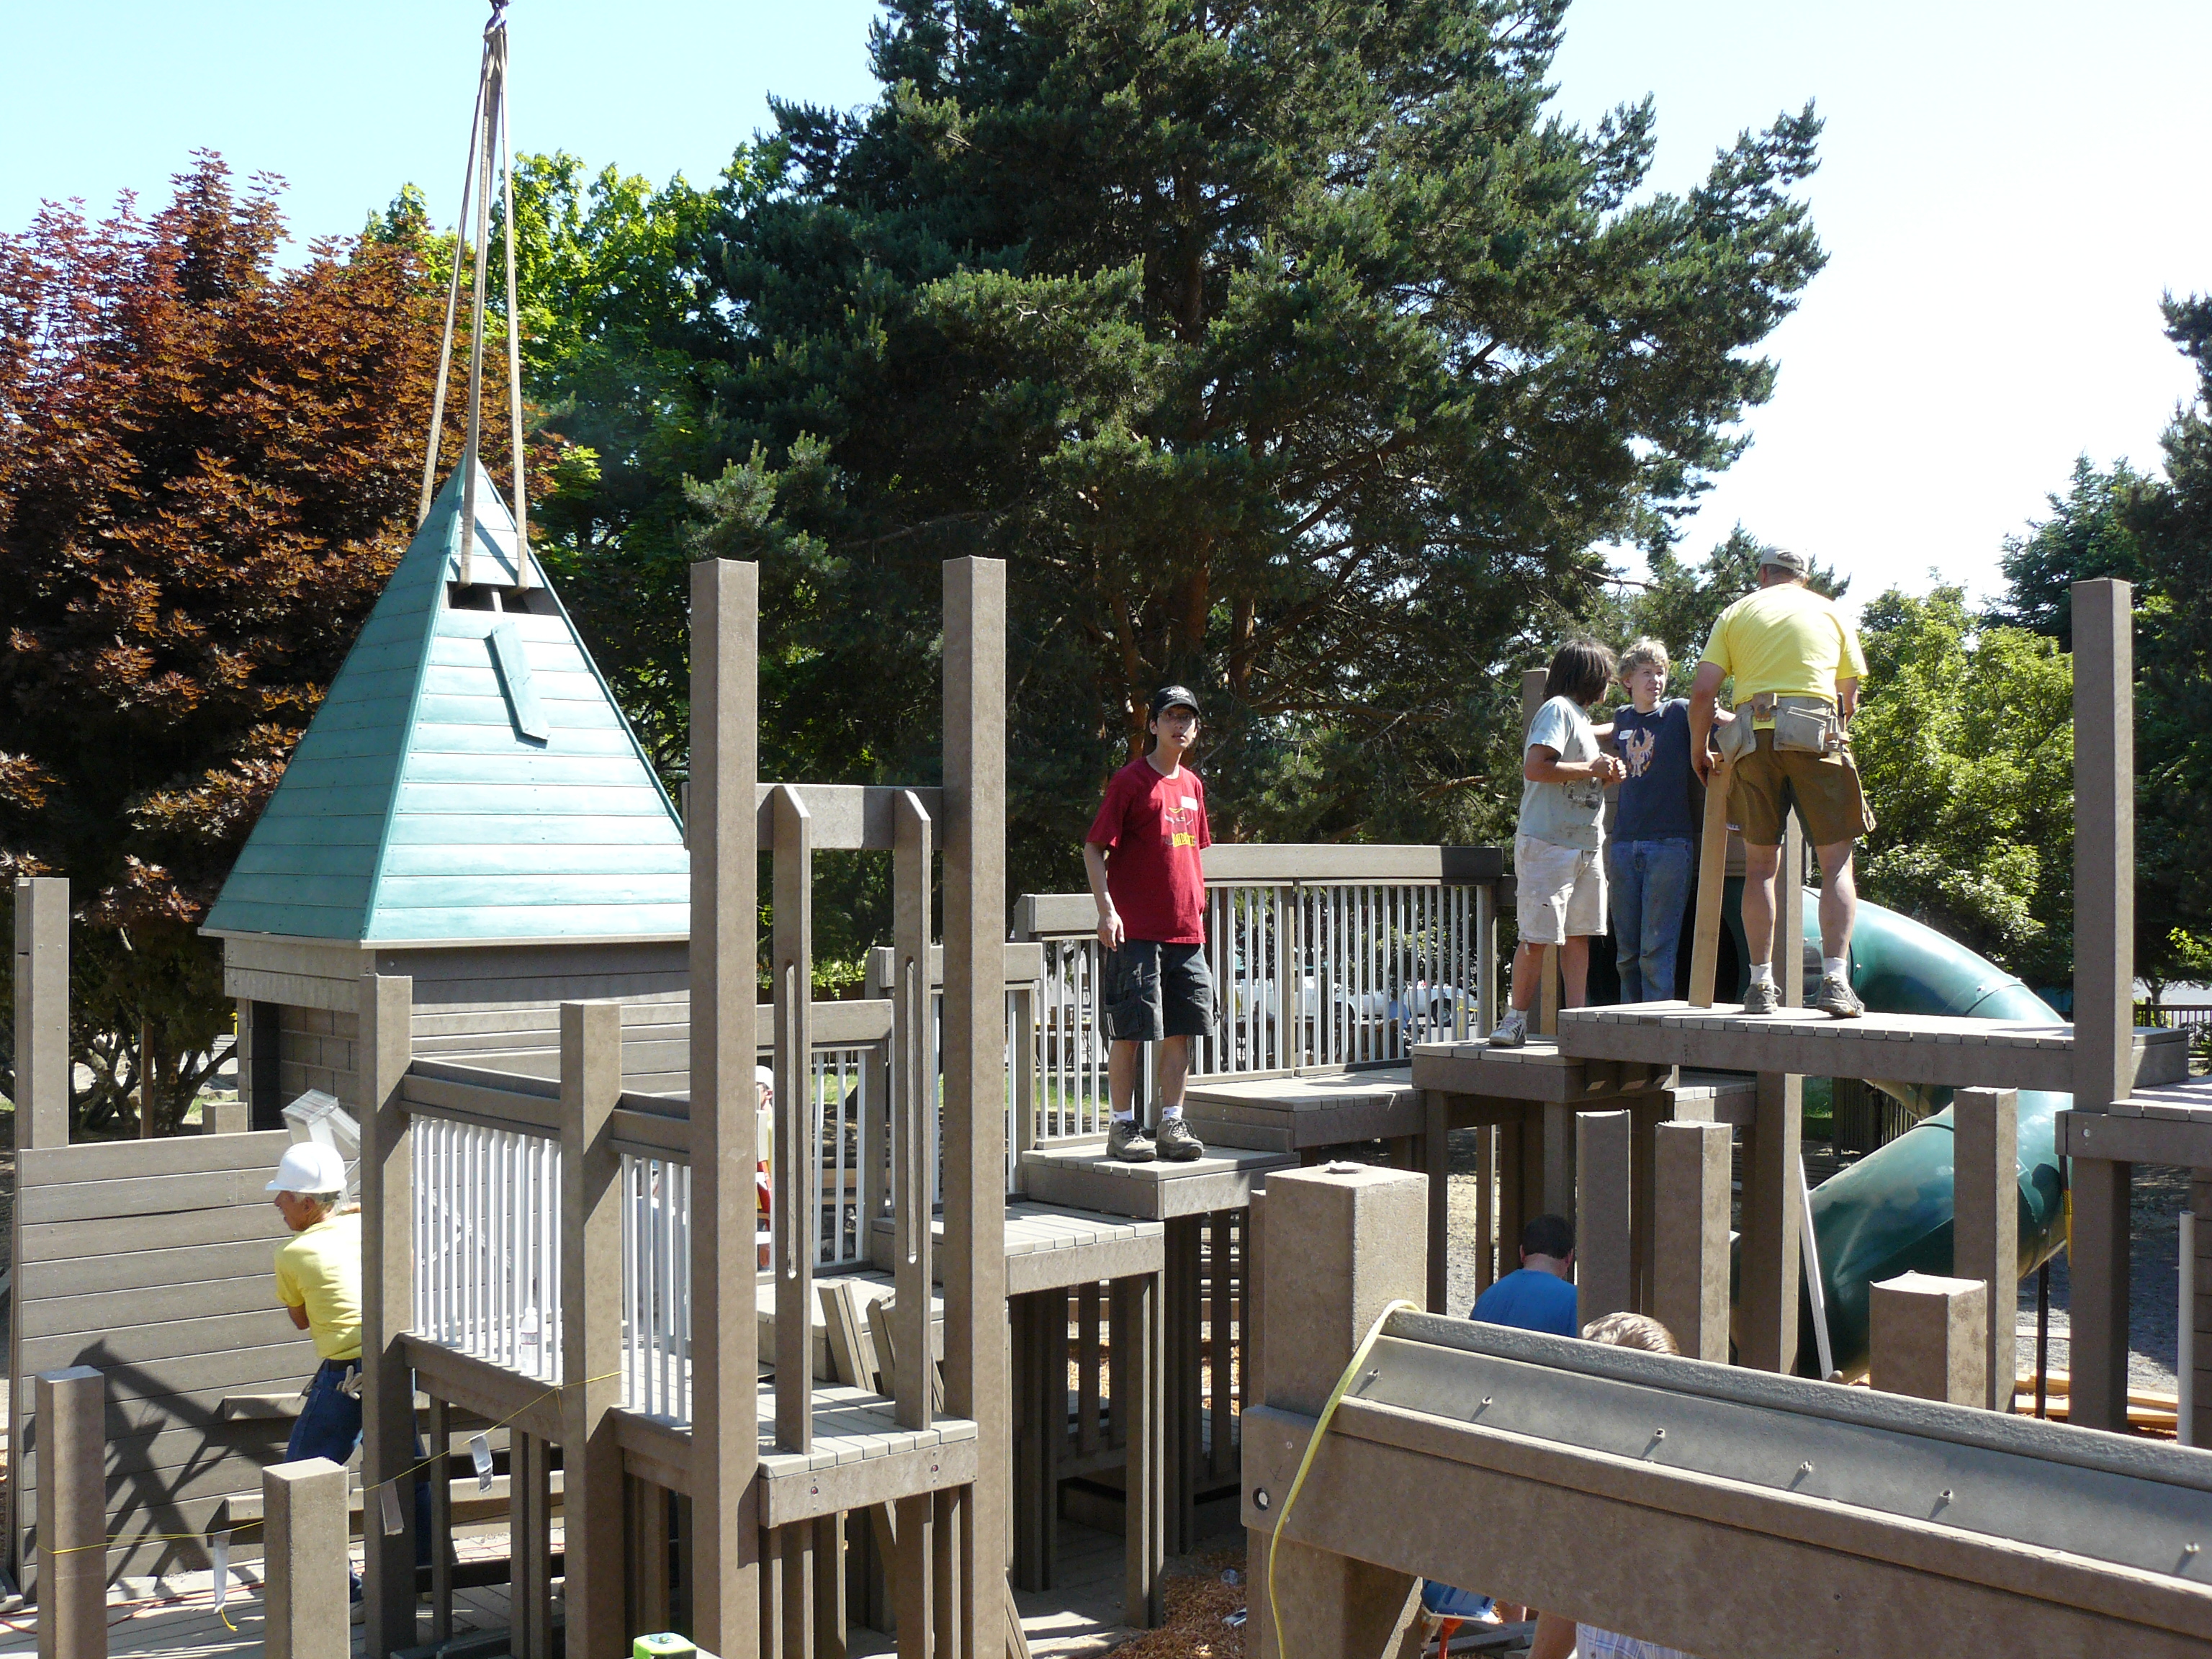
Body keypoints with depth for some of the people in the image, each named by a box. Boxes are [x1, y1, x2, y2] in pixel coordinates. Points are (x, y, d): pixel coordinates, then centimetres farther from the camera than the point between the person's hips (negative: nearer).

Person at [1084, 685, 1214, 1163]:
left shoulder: (1192, 784, 15)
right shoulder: (1130, 780, -5)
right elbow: (1094, 848, -7)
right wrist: (1106, 908, -16)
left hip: (1187, 931, 7)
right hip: (1137, 932, -7)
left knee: (1180, 1031, 7)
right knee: (1130, 1030, -3)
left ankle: (1172, 1124, 14)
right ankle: (1123, 1127, 5)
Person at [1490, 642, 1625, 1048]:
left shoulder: (1580, 717, 20)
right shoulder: (1557, 709, -8)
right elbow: (1535, 767, -20)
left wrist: (1607, 775, 13)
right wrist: (1591, 769, -12)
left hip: (1585, 845, 9)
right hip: (1548, 843, -9)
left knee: (1578, 934, 6)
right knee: (1536, 938, -9)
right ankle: (1516, 1019, -2)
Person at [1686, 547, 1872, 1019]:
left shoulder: (1738, 612, 15)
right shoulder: (1830, 612, 17)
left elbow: (1702, 692, 5)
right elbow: (1850, 699, 15)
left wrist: (1698, 750, 17)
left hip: (1755, 739, 1)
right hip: (1818, 739, -1)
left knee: (1760, 864, 7)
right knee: (1837, 861, 1)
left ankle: (1761, 984, 4)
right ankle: (1835, 980, -12)